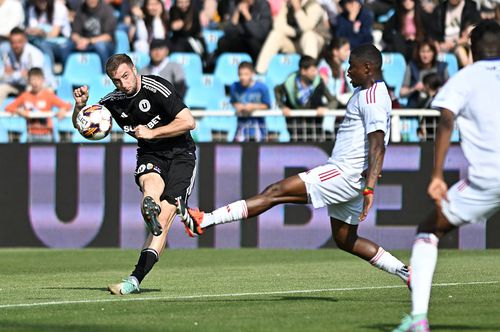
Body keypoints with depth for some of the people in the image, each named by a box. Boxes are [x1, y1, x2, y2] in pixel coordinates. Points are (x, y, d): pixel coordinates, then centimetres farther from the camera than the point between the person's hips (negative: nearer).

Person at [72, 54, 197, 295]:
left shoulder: (157, 89, -17)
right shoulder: (113, 101, 0)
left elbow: (188, 122, -18)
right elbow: (80, 126, 10)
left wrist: (152, 132, -18)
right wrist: (80, 106, -11)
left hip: (180, 154, -5)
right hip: (149, 156, 5)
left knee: (163, 219, -17)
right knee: (151, 187, -35)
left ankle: (136, 279, -21)